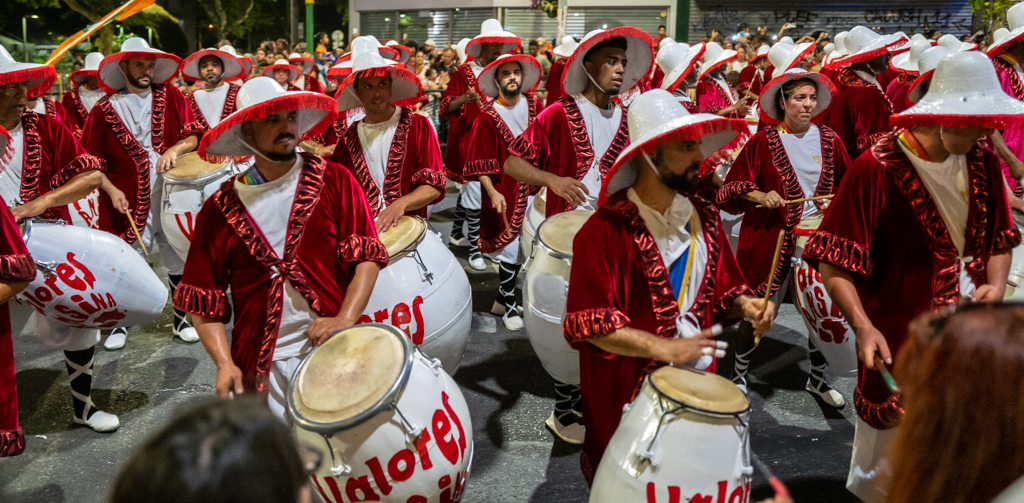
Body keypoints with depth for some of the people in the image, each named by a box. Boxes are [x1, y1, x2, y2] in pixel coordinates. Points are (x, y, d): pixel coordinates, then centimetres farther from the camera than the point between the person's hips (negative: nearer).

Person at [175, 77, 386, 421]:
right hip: (260, 366, 1)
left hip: (331, 349, 0)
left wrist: (346, 318, -16)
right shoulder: (220, 209, 3)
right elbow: (203, 301, 5)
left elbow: (366, 257, -3)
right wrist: (225, 363, -6)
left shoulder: (334, 182, 1)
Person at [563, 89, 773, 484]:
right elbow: (589, 324, -20)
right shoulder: (607, 230, -17)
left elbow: (723, 286, 15)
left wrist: (745, 304, -7)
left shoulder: (702, 214, 3)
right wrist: (667, 349, -23)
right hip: (627, 393, -5)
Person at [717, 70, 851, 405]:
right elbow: (734, 185, -2)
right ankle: (739, 374, 24)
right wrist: (760, 196, -19)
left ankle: (817, 378, 29)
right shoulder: (763, 142, -4)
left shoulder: (829, 141, 6)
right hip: (771, 237, -3)